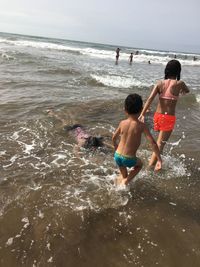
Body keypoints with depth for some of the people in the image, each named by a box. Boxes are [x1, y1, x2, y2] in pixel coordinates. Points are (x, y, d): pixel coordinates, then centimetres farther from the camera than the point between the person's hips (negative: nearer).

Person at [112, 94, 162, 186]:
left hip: (117, 156, 4)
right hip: (129, 159, -4)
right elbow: (153, 143, -16)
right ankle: (126, 181, 14)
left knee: (123, 175, 34)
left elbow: (114, 138, 11)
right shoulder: (141, 125, -13)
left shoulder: (122, 123, -3)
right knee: (139, 164, 31)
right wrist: (159, 160, -11)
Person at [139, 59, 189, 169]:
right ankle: (150, 166, -6)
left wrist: (142, 114, -18)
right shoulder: (179, 83, -8)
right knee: (160, 144, -2)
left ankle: (156, 159, 45)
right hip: (169, 118, -5)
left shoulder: (159, 83, -2)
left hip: (158, 116, 5)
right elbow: (187, 91, 16)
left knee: (160, 141, 28)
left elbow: (150, 99, -14)